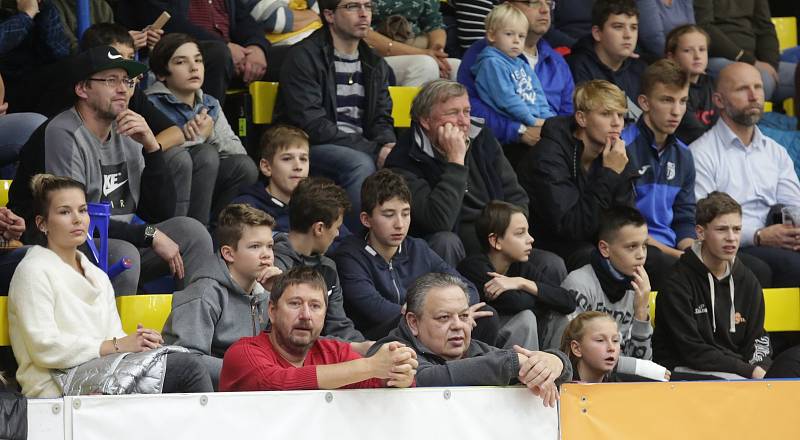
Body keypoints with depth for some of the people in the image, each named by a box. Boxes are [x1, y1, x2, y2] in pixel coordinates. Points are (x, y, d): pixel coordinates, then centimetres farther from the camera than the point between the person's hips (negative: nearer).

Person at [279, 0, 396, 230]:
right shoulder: (303, 57, -6)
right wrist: (374, 150, -20)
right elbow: (312, 125, -15)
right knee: (360, 164, -35)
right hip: (311, 150, -6)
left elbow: (381, 120, 15)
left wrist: (387, 146, -13)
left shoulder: (375, 64, 17)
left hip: (361, 150, 6)